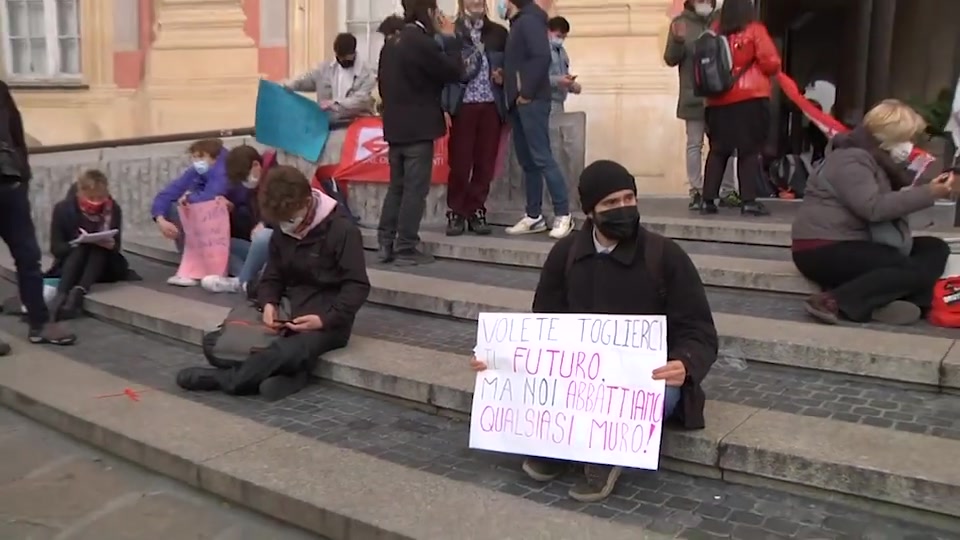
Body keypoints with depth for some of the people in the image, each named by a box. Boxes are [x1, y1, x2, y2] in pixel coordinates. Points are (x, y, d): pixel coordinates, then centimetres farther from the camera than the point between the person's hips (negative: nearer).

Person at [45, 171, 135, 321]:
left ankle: (79, 292, -50)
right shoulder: (63, 209, -10)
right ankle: (61, 294, -48)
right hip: (69, 266, -1)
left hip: (103, 268, 1)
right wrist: (77, 244, -30)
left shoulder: (113, 210, -7)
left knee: (100, 248, -30)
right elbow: (56, 248, -11)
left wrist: (111, 245, -28)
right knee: (80, 248, -31)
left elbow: (116, 247, -5)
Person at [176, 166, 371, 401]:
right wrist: (269, 304, -12)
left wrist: (325, 319, -28)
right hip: (292, 314, 7)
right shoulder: (283, 233, 8)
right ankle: (290, 373, -31)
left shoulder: (342, 230, -13)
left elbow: (358, 286, -15)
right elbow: (272, 278, 12)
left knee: (289, 351, -37)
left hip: (328, 320, -7)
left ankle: (225, 377, -25)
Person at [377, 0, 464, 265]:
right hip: (418, 128, -8)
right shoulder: (422, 42, -15)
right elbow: (454, 72, -10)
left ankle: (386, 243, 14)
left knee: (396, 186, 13)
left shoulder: (391, 44, 12)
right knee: (415, 189, -4)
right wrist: (450, 38, 0)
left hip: (395, 127, 8)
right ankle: (406, 248, -2)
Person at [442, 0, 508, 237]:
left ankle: (476, 212, 15)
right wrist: (445, 106, -11)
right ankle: (456, 213, 8)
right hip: (463, 105, -3)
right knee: (460, 162, -2)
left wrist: (503, 76, -4)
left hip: (492, 105, 3)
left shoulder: (498, 32, 11)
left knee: (485, 162, 4)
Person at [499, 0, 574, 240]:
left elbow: (542, 57, -21)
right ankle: (534, 216, 13)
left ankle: (563, 215, -7)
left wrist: (527, 92, -18)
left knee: (542, 158, -11)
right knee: (527, 161, 9)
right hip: (519, 103, 10)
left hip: (532, 101, -10)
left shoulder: (529, 20, -9)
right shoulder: (518, 24, 19)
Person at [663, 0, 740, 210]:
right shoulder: (681, 22, 2)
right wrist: (678, 40, -21)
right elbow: (670, 59, -3)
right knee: (694, 144, 1)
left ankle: (727, 191, 10)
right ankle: (696, 192, 4)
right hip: (693, 96, -2)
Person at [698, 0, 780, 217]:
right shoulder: (755, 30, -4)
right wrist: (769, 72, 12)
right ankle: (748, 201, -6)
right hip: (750, 99, -4)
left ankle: (708, 200, 7)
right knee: (750, 150, 0)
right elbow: (771, 63, -8)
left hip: (718, 101, 4)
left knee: (717, 150, 10)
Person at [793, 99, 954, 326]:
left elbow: (892, 201, 10)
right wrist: (928, 194, -24)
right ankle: (835, 301, -30)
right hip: (823, 250, -10)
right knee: (913, 270, -24)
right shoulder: (850, 159, -14)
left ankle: (887, 301, -24)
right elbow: (874, 208, -26)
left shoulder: (878, 160, 17)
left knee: (935, 248, 0)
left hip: (854, 244, 10)